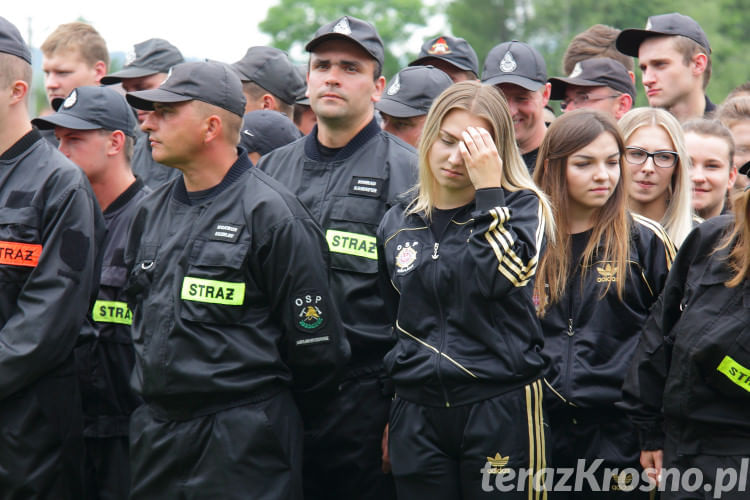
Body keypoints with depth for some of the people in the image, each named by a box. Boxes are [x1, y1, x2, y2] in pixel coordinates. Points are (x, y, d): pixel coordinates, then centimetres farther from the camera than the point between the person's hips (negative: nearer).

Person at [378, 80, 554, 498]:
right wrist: (388, 413, 19)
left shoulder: (521, 207, 0)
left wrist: (488, 190, -16)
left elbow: (501, 278, -19)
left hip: (503, 408, -4)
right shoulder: (398, 224, 12)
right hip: (417, 415, 4)